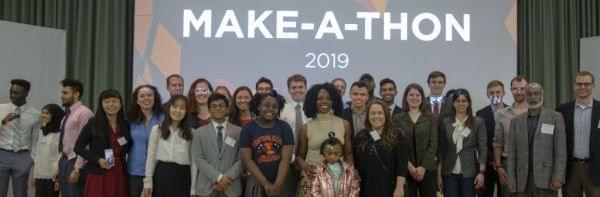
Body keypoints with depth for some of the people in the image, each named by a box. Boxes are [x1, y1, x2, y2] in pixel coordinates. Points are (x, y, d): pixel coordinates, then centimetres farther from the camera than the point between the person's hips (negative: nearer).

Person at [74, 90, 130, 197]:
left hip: (119, 175, 3)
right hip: (98, 175, -3)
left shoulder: (126, 125, 9)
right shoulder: (93, 124, 0)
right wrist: (98, 159, -11)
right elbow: (78, 147, 0)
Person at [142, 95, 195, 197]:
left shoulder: (191, 133, 4)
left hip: (182, 176, 0)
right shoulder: (157, 129, 5)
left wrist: (193, 188, -2)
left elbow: (194, 161, 2)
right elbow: (151, 157, 5)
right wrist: (148, 182, 1)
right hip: (162, 174, 0)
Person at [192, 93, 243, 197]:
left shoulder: (238, 131, 6)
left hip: (231, 186, 0)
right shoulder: (199, 132, 7)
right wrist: (218, 177, -12)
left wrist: (228, 177, -12)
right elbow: (198, 159, -2)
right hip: (206, 187, 0)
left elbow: (242, 159, 0)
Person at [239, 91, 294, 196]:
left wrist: (277, 185, -14)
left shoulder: (285, 127, -1)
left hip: (281, 182, 1)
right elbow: (247, 159, -6)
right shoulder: (247, 129, -2)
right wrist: (266, 184, -12)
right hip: (257, 182, -1)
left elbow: (286, 158, -6)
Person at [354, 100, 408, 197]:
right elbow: (356, 164, 11)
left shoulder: (396, 135, -1)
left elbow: (402, 163, -7)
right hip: (366, 189, 3)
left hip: (389, 189, -3)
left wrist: (399, 187, -14)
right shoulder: (361, 137, 10)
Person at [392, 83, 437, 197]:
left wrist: (423, 167, -10)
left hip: (427, 169, 1)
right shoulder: (398, 119, 5)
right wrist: (409, 166, -11)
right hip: (406, 169, 0)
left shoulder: (431, 118, 6)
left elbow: (433, 144, -1)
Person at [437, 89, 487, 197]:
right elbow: (441, 149, 6)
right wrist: (439, 173, 2)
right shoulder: (445, 122, 5)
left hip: (469, 172, -1)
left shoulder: (478, 122, 1)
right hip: (449, 172, 1)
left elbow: (483, 148, -2)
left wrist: (481, 172, -9)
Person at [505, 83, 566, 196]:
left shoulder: (555, 118, 3)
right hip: (523, 180, 3)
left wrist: (558, 178, -10)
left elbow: (560, 151, -2)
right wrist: (511, 179, 1)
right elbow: (511, 152, 9)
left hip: (546, 177, -3)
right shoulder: (516, 121, 11)